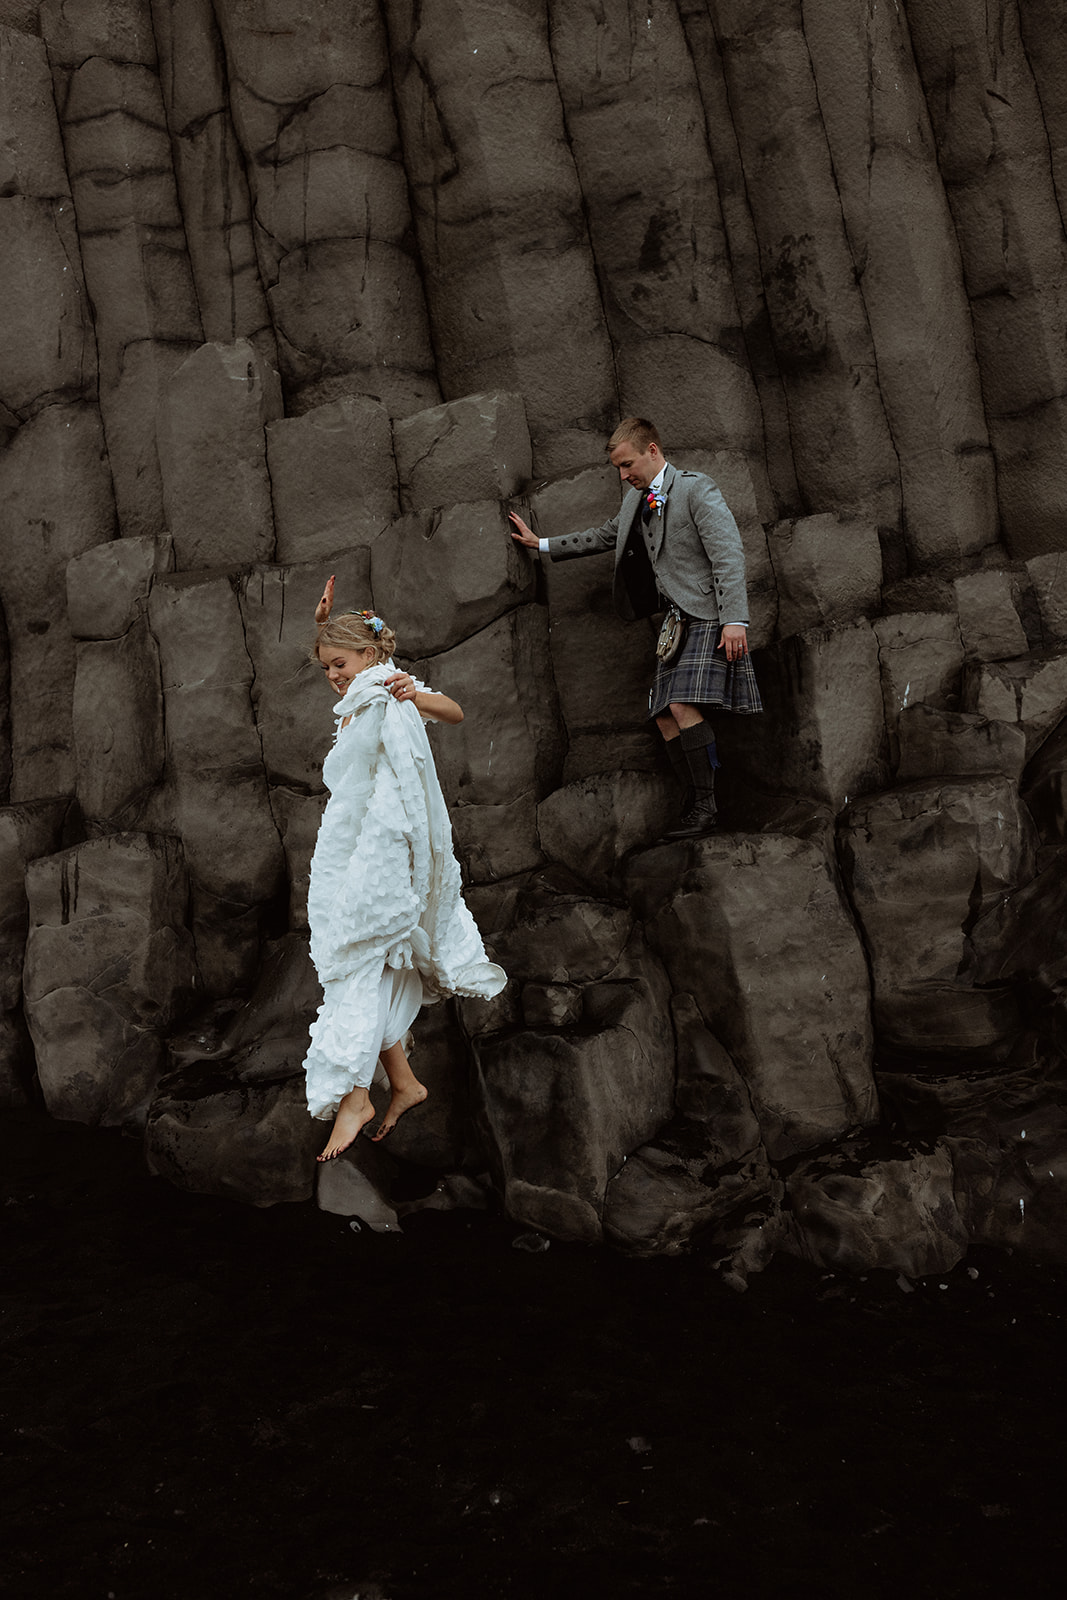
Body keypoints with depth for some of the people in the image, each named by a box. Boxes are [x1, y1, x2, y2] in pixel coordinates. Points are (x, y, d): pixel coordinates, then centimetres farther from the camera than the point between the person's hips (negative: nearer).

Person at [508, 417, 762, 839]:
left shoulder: (696, 489, -8)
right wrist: (542, 544, 37)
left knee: (683, 706, -21)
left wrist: (734, 620, -23)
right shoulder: (636, 499, 16)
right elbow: (606, 536, 34)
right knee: (665, 718, 0)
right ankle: (696, 808, 3)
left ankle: (705, 805, -15)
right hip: (674, 621, 8)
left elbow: (729, 555, -15)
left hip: (707, 616, -8)